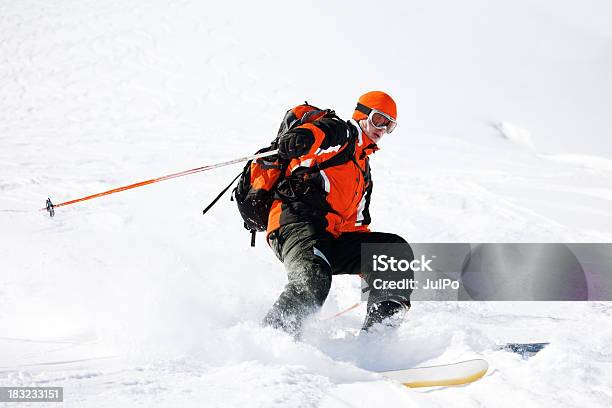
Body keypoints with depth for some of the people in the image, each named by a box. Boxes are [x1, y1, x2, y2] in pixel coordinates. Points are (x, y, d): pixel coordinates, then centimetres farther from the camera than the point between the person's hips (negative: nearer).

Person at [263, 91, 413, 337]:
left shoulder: (365, 171, 37)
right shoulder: (343, 132, 11)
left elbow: (356, 223, 38)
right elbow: (317, 133, -15)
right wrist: (297, 139, -39)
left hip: (333, 238, 8)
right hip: (298, 220, -8)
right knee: (313, 282, -35)